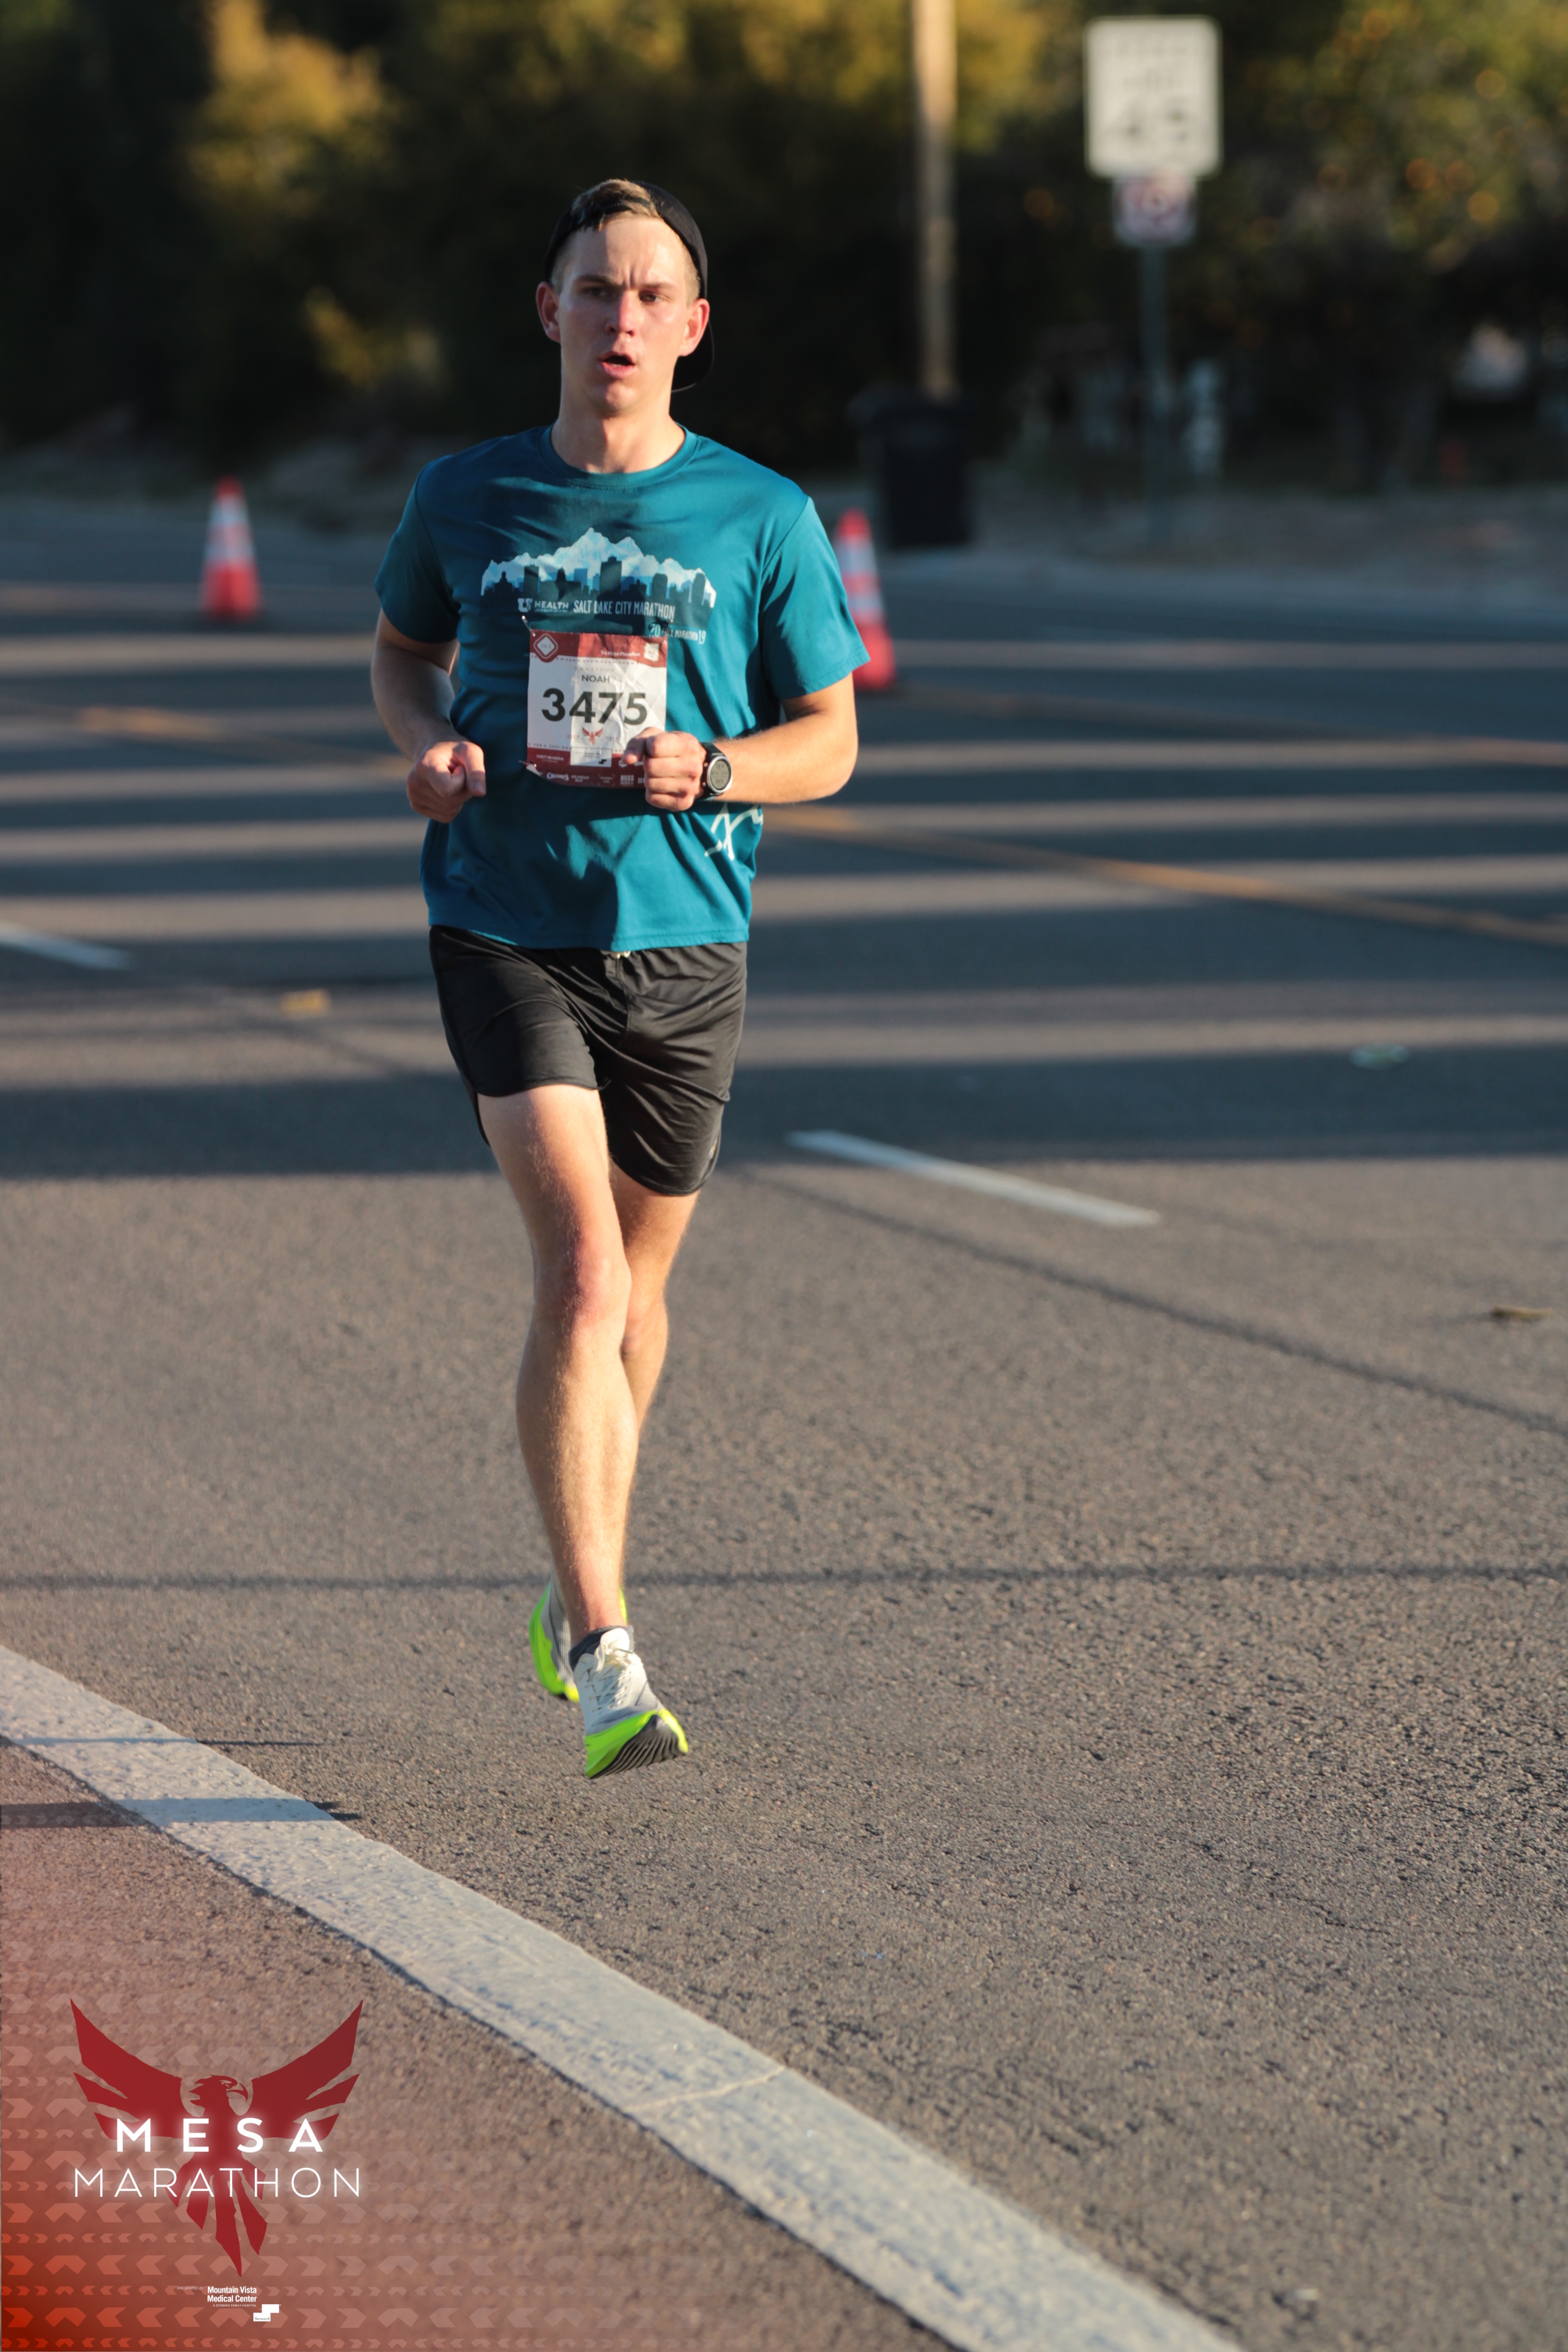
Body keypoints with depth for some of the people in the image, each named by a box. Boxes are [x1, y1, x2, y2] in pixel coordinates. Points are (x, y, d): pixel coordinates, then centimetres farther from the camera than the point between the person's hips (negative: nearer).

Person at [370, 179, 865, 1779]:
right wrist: (427, 741, -1)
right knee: (580, 1267, -17)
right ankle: (605, 1656, -19)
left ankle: (579, 1584, 38)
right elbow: (401, 647, 21)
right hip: (505, 925, -2)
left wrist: (710, 772, -14)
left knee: (632, 1280, 14)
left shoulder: (761, 519, 1)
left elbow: (830, 740, 6)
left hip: (683, 938, 2)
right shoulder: (465, 500, 3)